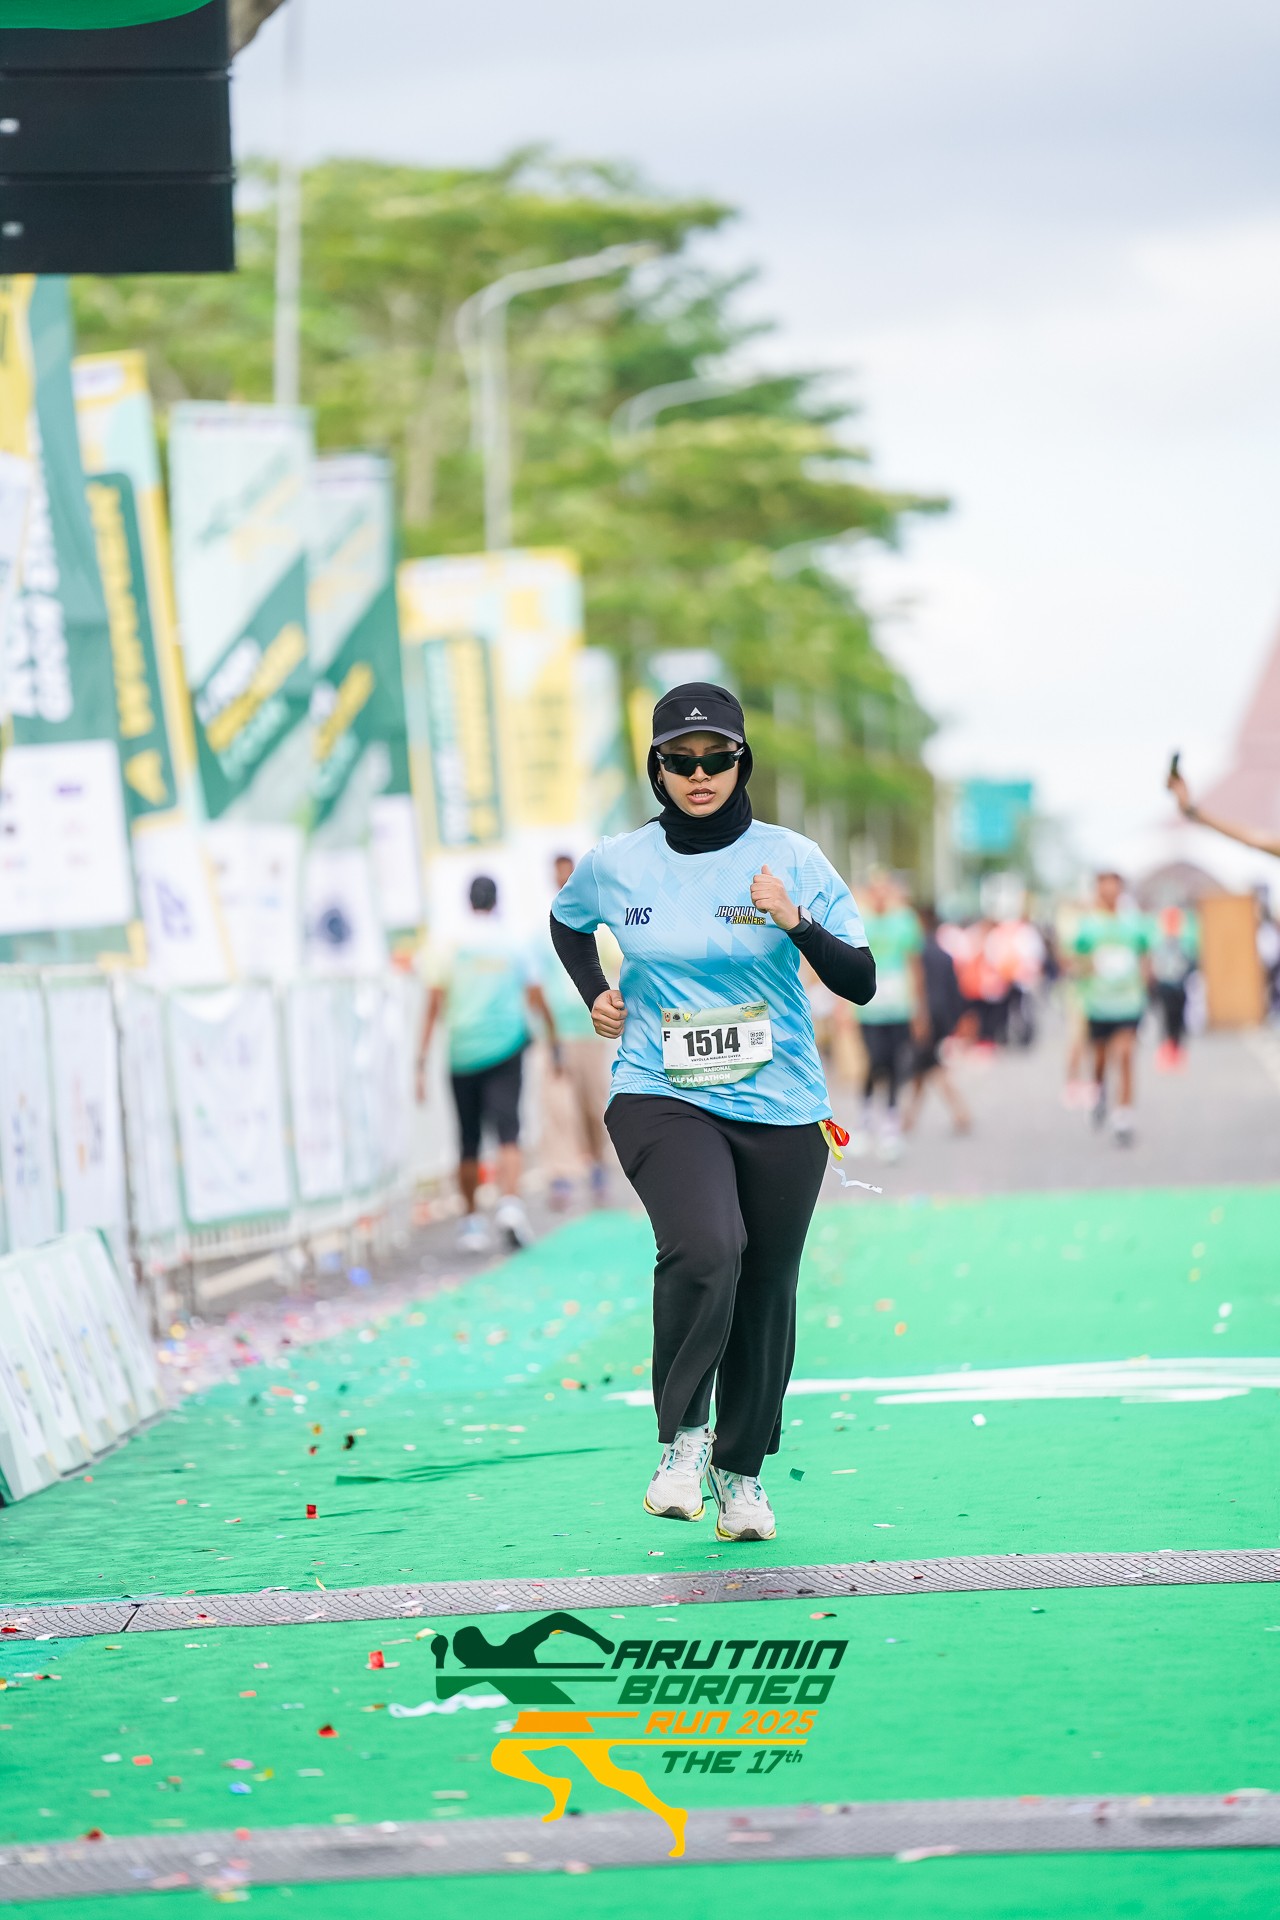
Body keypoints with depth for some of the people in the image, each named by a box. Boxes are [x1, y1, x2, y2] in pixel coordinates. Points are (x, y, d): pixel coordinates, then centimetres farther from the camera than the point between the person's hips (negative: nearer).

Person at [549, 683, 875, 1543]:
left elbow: (860, 982, -6)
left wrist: (796, 923, -21)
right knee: (704, 1247, -28)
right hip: (660, 1098, -1)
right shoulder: (616, 864, 1)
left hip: (780, 1110, 1)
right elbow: (566, 920, 25)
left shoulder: (790, 859, -3)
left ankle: (742, 1469, 30)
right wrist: (594, 994, 9)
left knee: (765, 1291, 7)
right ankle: (682, 1438, -11)